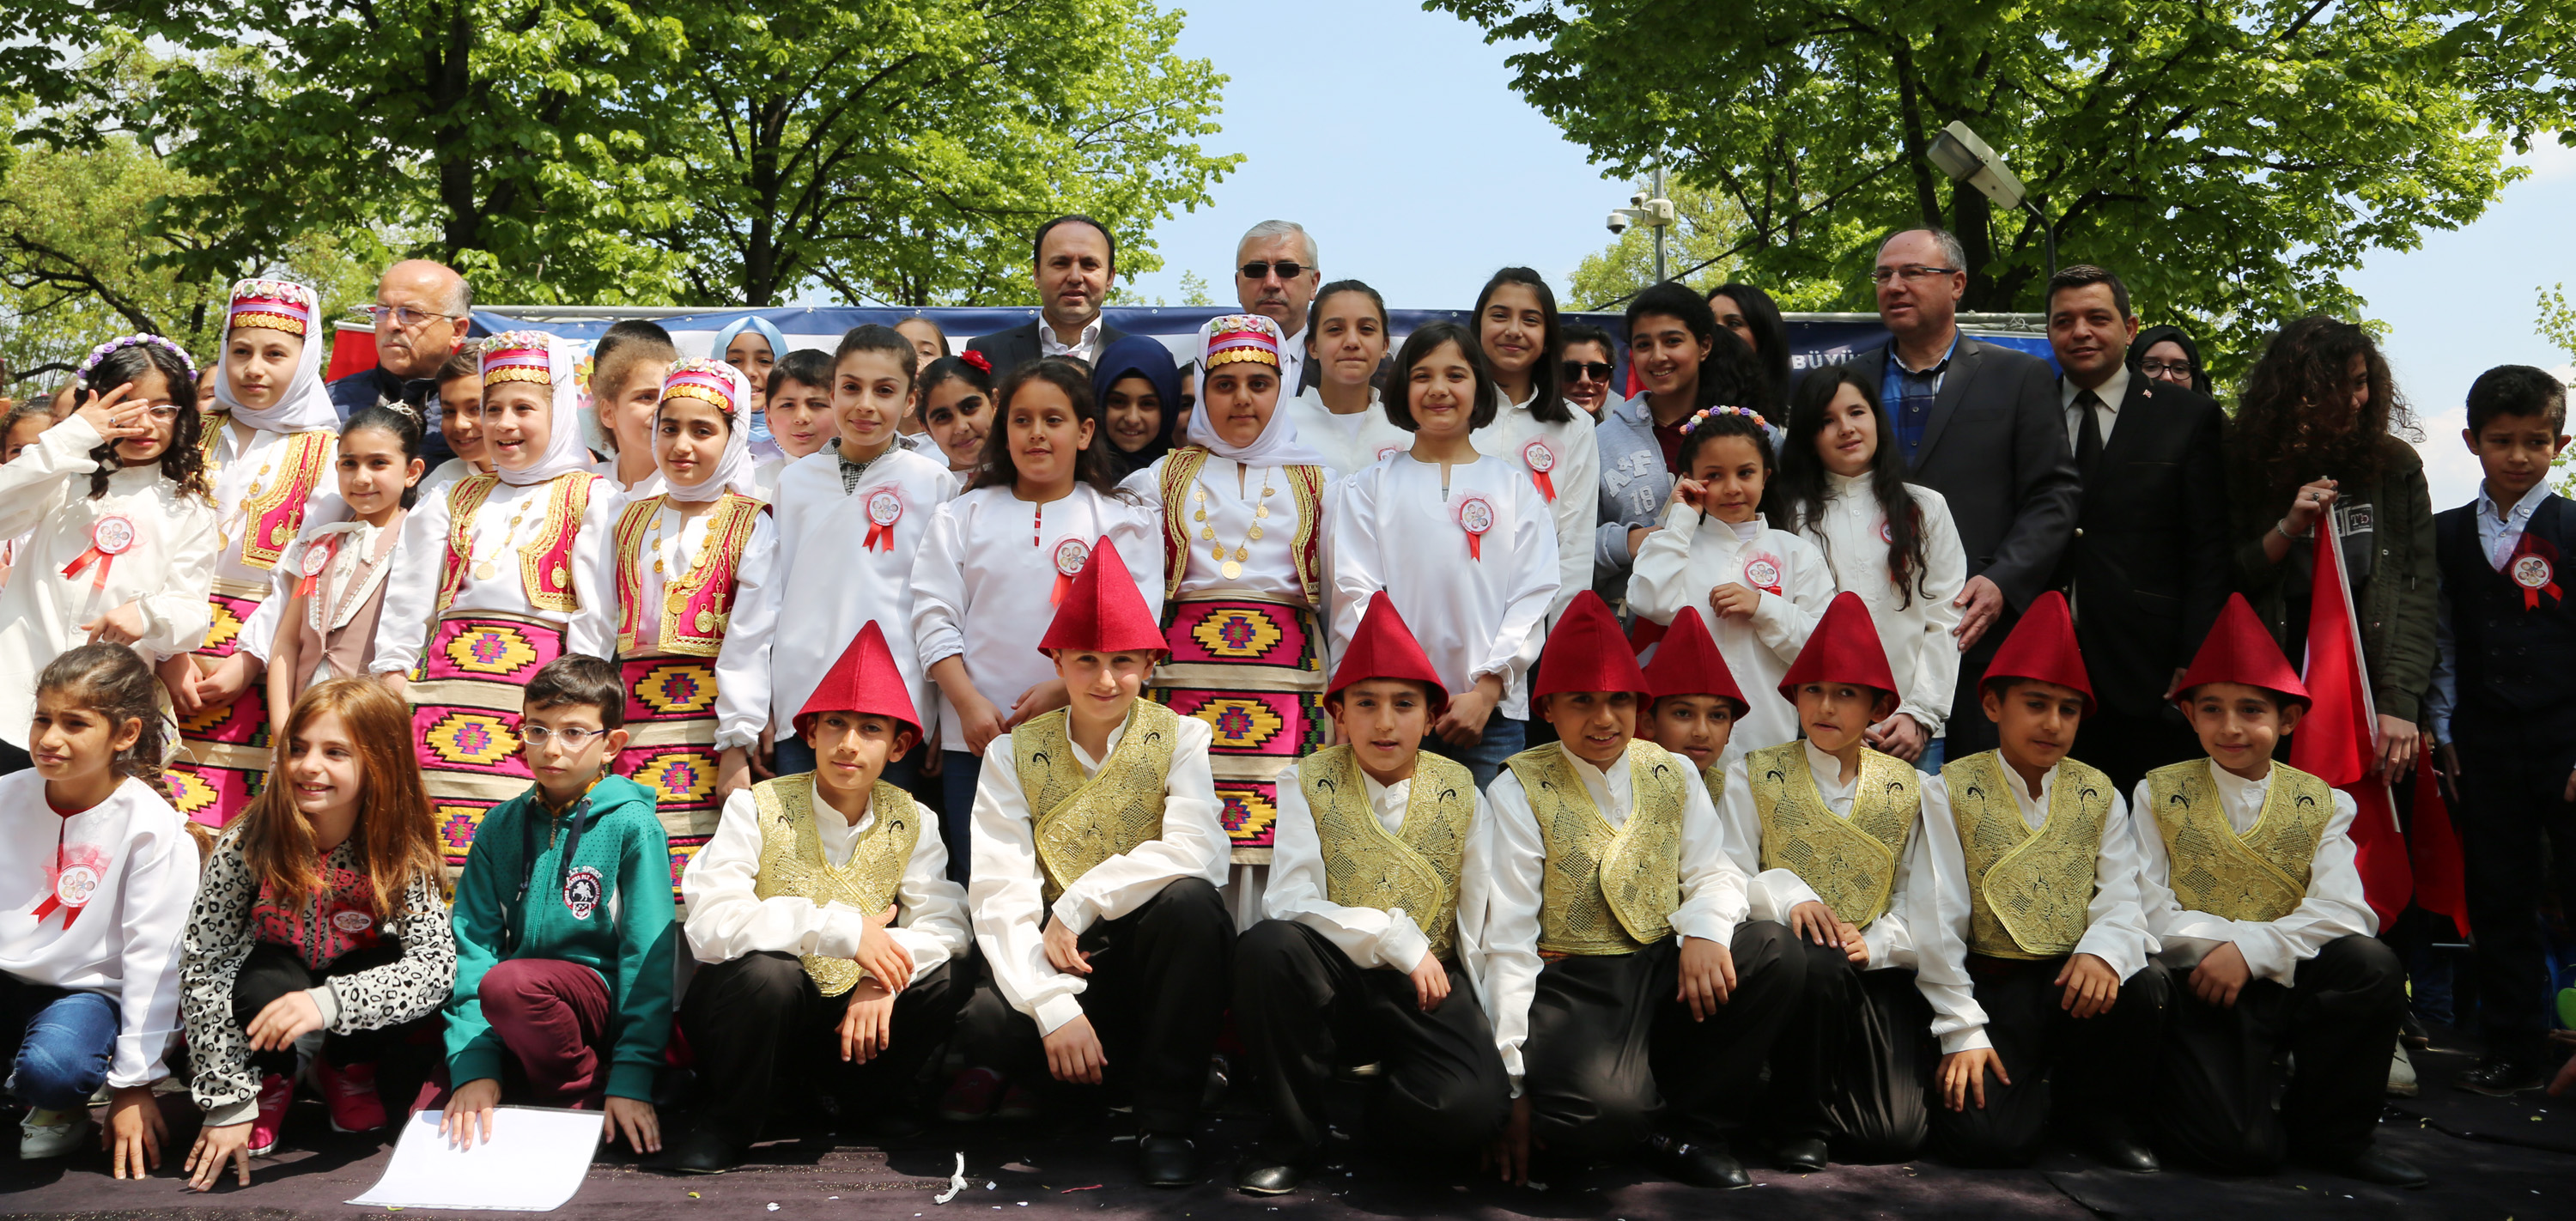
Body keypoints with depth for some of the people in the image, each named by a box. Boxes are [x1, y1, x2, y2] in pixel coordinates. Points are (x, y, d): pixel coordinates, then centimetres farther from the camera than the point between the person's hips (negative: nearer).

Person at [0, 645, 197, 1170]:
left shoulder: (152, 828, -12)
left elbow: (152, 957, -12)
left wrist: (134, 1084, -13)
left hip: (86, 990, -4)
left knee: (53, 1068, -34)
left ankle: (62, 1107, 4)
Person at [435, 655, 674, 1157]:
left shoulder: (631, 824, -7)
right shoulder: (502, 826, 6)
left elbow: (650, 954, -10)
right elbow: (473, 943, -2)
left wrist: (632, 1078, -17)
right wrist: (475, 1064, -15)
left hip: (605, 999, -4)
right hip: (527, 1026, 4)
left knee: (508, 982, -33)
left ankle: (591, 1098, -11)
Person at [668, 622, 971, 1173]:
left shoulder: (911, 823, -3)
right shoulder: (757, 808, -14)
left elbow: (945, 924, -11)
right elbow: (710, 925, -27)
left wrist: (884, 973, -31)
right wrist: (841, 928, -34)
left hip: (857, 1015, 4)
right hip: (759, 1006, -4)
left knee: (948, 976, -20)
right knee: (765, 970, -35)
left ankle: (870, 1095, 9)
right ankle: (726, 1122, -8)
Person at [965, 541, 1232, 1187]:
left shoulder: (1179, 738, 0)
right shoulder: (1014, 754, 3)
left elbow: (1197, 852, -18)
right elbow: (999, 890, -9)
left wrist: (1080, 903, -21)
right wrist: (1053, 1005, -22)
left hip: (1153, 953, -1)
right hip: (1060, 963, 1)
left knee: (1190, 901, -33)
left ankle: (1168, 1115, -16)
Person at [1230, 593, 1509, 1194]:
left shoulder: (1462, 794, 5)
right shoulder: (1307, 784, 1)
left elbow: (1486, 930, 1)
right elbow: (1288, 902, -10)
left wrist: (1510, 1058, -6)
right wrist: (1395, 936, -19)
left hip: (1427, 990, 0)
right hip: (1330, 981, 0)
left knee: (1473, 1109, -29)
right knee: (1265, 946, -33)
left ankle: (1379, 1101, 9)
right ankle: (1294, 1132, -11)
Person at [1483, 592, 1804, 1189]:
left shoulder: (1674, 774, 10)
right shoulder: (1520, 790, -5)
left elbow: (1713, 871, 6)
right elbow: (1509, 939, -8)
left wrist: (1703, 930, -20)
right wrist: (1512, 1082, -13)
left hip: (1667, 972, 5)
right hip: (1573, 984, -5)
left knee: (1774, 952, -22)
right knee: (1605, 1107, -34)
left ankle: (1687, 1126, -5)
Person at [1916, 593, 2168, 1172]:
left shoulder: (2099, 795, 9)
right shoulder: (1949, 791, -1)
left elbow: (2120, 896, -2)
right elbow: (1940, 919, -5)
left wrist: (2103, 950, -26)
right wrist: (1963, 1032, -13)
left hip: (2076, 978, 3)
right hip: (1994, 984, -3)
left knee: (2147, 984, -31)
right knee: (1987, 1139, -23)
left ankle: (2101, 1112, -2)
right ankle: (2039, 1089, 15)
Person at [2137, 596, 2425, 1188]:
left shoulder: (2322, 805, 8)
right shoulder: (2158, 795, 4)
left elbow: (2341, 912, -8)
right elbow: (2148, 913, -4)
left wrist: (2251, 949, -21)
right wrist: (2226, 938, -16)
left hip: (2288, 983, 3)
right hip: (2200, 985, -3)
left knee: (2373, 965, -29)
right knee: (2240, 1147, -24)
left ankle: (2328, 1131, -7)